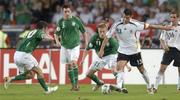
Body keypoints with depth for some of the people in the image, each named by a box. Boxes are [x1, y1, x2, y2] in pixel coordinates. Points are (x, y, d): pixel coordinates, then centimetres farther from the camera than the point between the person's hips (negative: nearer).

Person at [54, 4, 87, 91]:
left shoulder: (76, 20, -3)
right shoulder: (61, 22, -2)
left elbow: (83, 32, 7)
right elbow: (56, 34, -2)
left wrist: (86, 42, 6)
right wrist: (57, 41, -21)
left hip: (75, 45, -2)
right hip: (65, 46, 2)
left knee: (74, 63, -19)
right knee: (69, 65, 5)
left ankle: (76, 83, -14)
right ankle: (73, 85, 15)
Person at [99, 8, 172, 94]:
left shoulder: (135, 24, -19)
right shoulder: (117, 25, -16)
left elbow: (148, 26, -10)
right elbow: (107, 36, -9)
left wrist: (164, 27, -7)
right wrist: (102, 49, -14)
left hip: (135, 51, 0)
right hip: (123, 51, 0)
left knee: (141, 69, 11)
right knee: (119, 67, -22)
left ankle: (149, 87, 30)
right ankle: (119, 87, -30)